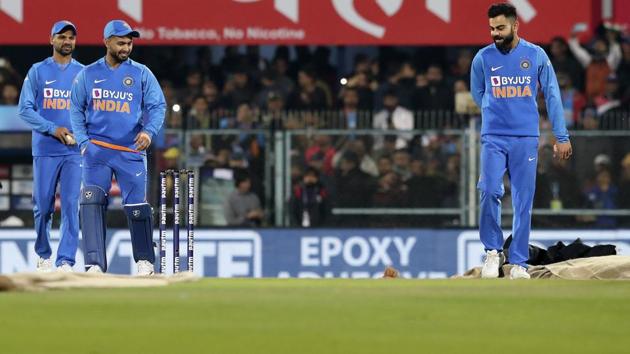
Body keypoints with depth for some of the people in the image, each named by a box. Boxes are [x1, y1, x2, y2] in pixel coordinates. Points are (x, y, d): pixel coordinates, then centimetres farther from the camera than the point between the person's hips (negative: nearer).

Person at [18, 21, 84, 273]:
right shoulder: (38, 71, 6)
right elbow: (25, 109, 1)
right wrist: (53, 129, -12)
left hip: (75, 151, 0)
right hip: (45, 150, 0)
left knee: (71, 205, -8)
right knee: (43, 205, 4)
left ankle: (65, 261, -9)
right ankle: (43, 255, 23)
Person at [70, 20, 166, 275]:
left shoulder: (141, 74, 5)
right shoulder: (88, 74, 8)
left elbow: (158, 106, 2)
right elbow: (76, 109, 12)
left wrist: (149, 131, -17)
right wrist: (83, 142, 0)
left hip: (131, 151, -1)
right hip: (96, 151, 1)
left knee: (137, 206, -1)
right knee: (91, 204, -10)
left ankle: (144, 260, 16)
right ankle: (95, 264, -9)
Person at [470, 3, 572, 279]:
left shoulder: (536, 55, 2)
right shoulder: (483, 58, 2)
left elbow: (552, 95, 5)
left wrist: (562, 137, 2)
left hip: (526, 139, 0)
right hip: (493, 138, 0)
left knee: (523, 201, 0)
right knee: (490, 191, -16)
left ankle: (519, 263, 6)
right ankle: (493, 250, 3)